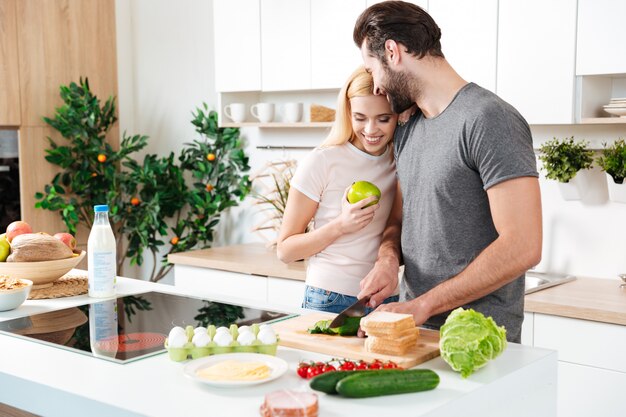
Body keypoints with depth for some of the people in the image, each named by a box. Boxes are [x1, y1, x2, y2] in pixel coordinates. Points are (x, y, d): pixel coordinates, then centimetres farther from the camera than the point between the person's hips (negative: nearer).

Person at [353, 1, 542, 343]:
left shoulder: (488, 119, -15)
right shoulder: (407, 132, 10)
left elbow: (522, 247, -22)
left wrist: (422, 305, -19)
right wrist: (388, 258, -5)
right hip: (414, 328, 7)